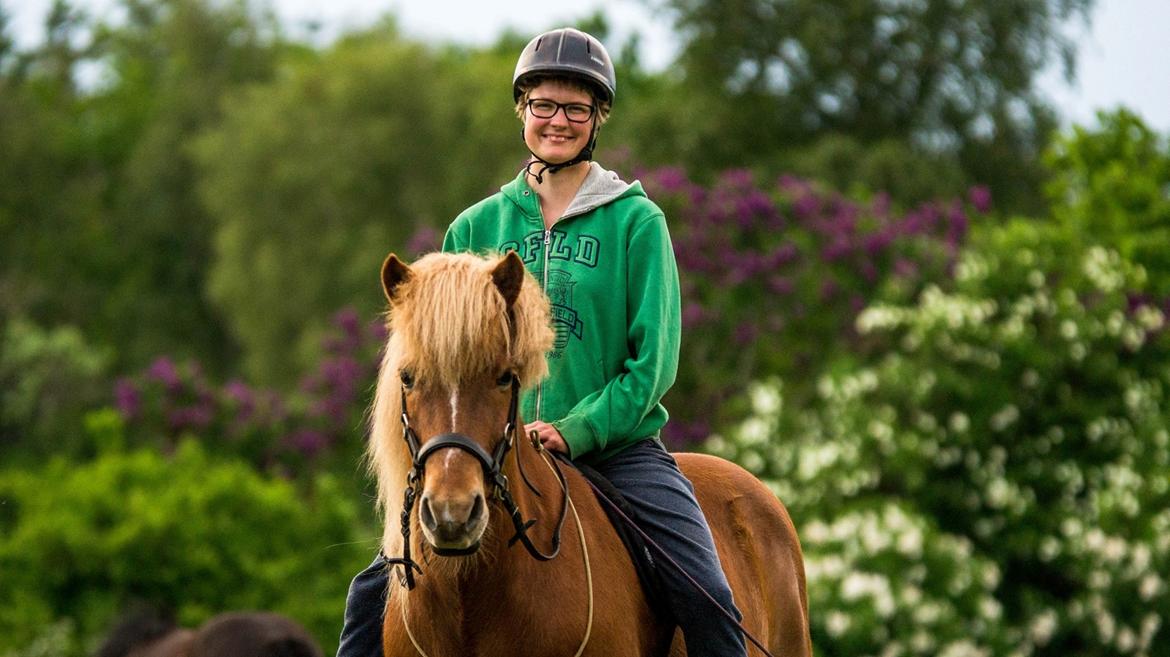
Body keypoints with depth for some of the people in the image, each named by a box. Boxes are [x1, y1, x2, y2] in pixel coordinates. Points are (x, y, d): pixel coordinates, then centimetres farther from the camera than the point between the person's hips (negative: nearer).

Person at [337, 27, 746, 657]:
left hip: (615, 444, -2)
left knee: (707, 597, -19)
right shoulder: (479, 225, 9)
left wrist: (575, 430, -16)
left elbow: (654, 359, -5)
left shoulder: (636, 221, 1)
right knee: (378, 587, -9)